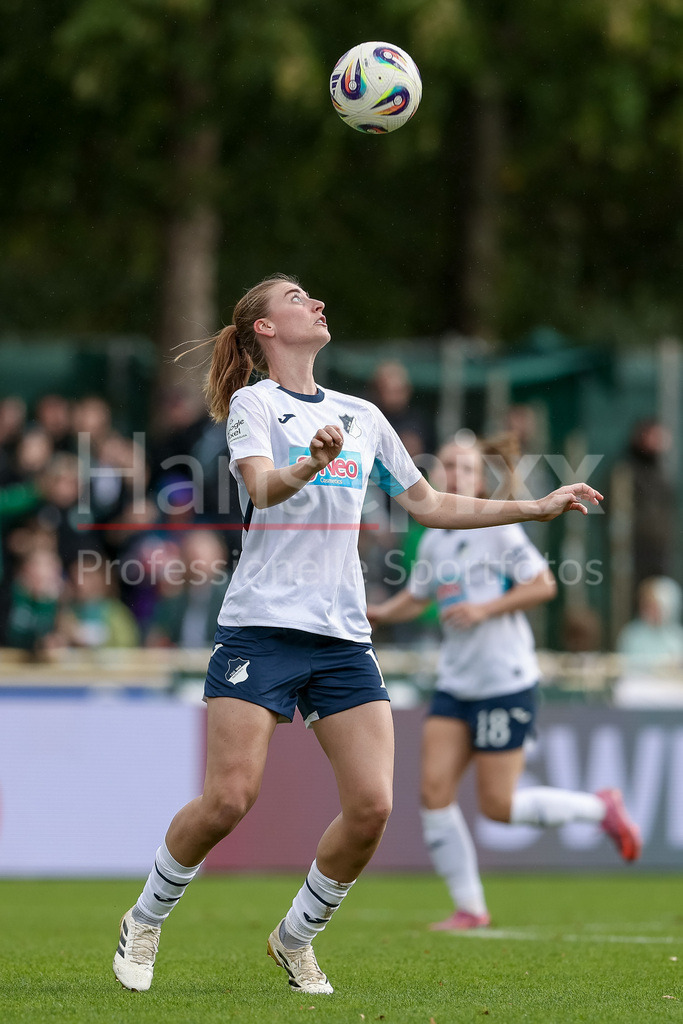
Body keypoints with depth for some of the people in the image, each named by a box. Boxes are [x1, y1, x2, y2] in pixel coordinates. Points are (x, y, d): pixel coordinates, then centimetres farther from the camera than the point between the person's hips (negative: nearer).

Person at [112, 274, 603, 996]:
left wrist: (537, 507, 21)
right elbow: (263, 487, -18)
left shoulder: (362, 416, 17)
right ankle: (143, 923, 11)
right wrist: (311, 463, -39)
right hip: (262, 629, -5)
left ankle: (296, 938, 12)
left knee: (372, 806, -9)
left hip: (344, 637, 5)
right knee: (228, 799, -12)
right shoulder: (254, 402, 1)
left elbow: (430, 505, 25)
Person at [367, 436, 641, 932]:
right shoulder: (434, 541, 11)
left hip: (506, 682, -7)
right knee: (435, 792, -5)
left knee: (498, 805, -5)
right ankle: (470, 908, 3)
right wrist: (379, 612, 6)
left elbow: (543, 585, -11)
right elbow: (415, 597, 24)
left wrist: (485, 609, -18)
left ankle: (601, 808, 16)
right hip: (455, 686, 7)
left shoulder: (498, 529, -9)